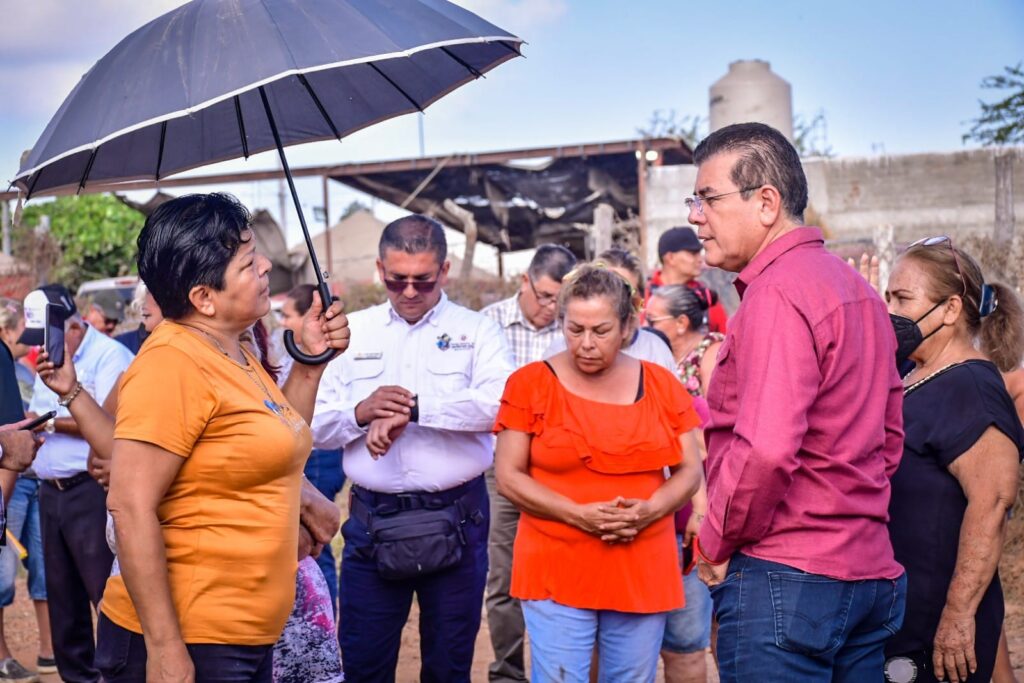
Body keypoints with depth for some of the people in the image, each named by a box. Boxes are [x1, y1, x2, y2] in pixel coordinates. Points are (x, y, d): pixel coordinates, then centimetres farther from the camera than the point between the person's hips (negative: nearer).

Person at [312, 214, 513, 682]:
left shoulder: (476, 331, 2)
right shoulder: (352, 332, 9)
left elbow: (500, 401, -17)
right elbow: (317, 426, 3)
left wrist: (412, 409, -21)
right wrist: (361, 412, -17)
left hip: (455, 520, -1)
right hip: (372, 520, 2)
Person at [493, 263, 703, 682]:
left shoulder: (662, 385, 6)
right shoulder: (530, 384, -2)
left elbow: (690, 469, 7)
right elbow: (508, 477, -4)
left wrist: (650, 510, -13)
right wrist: (579, 514, -16)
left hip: (644, 573, 3)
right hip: (557, 573, -3)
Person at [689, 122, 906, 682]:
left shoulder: (776, 293, -15)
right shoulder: (857, 289, 15)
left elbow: (765, 450, -26)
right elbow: (889, 436, 20)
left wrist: (716, 544, -12)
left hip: (785, 575, -9)